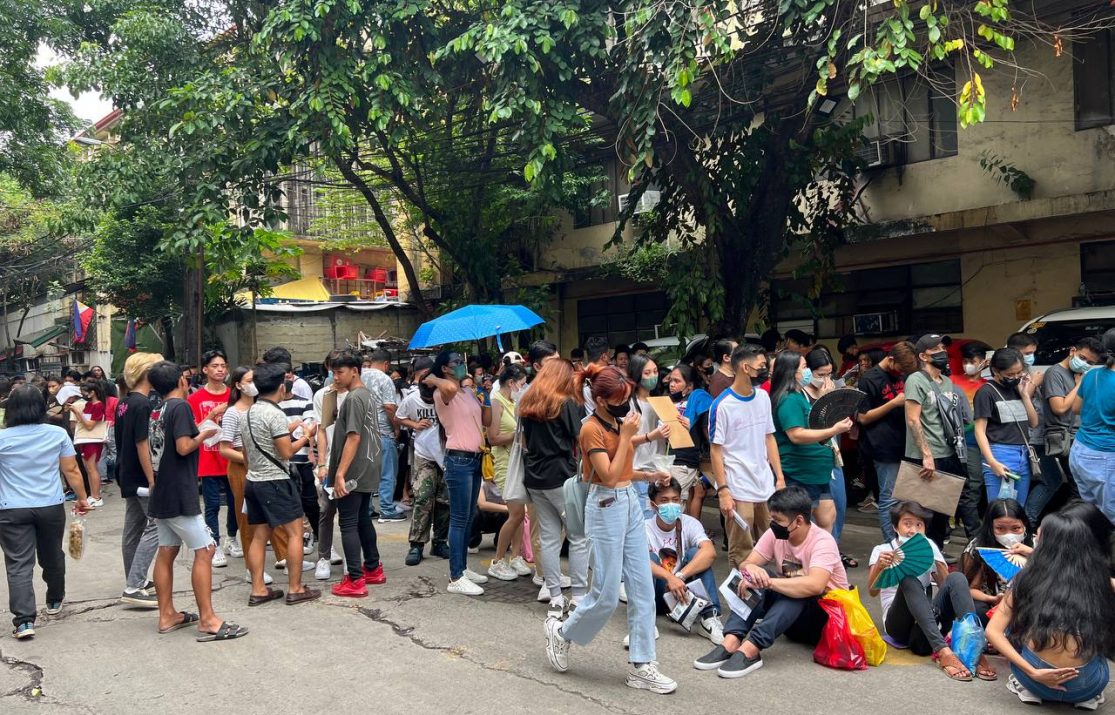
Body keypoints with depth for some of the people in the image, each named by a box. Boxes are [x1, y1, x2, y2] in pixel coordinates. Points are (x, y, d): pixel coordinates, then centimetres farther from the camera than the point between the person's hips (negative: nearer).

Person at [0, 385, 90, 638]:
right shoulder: (58, 434, -2)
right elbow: (71, 471, 2)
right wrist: (81, 498, 12)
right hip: (51, 506, 2)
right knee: (52, 557, 20)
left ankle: (24, 620, -9)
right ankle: (55, 602, 40)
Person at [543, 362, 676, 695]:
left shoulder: (617, 422, 10)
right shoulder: (592, 429, -15)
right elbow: (609, 476, -21)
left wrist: (647, 475, 4)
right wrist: (627, 435, -20)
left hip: (631, 503, 8)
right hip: (607, 508, -8)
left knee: (643, 589, 6)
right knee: (607, 596, -2)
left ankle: (641, 667, 13)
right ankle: (561, 631, 24)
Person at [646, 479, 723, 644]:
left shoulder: (689, 524, -7)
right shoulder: (645, 528, -12)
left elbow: (710, 552, -27)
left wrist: (680, 577, -39)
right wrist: (669, 577, -47)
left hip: (683, 589, 1)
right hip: (655, 593, -1)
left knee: (695, 553, -22)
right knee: (648, 557, -27)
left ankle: (710, 617, -28)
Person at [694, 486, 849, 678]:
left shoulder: (822, 541, -23)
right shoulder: (775, 534, -6)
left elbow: (814, 586, -40)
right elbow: (746, 564, -12)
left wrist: (767, 582, -43)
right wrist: (750, 569, -36)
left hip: (826, 613, -5)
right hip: (788, 617, 6)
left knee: (797, 591, -36)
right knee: (753, 580, -20)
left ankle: (750, 650, -47)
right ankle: (731, 642, -35)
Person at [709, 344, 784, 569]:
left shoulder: (763, 397, 9)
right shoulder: (722, 405, -10)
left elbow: (769, 438, 14)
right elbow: (716, 450, -9)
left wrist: (780, 477, 8)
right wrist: (723, 491, -14)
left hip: (766, 486, 6)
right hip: (738, 491, -6)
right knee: (741, 553, 0)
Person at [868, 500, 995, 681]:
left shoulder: (929, 549, 16)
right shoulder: (882, 550, 6)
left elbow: (946, 586, 5)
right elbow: (873, 591, -11)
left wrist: (938, 562, -12)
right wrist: (878, 567, -31)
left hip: (928, 623, 3)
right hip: (899, 624, -3)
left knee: (957, 578, -20)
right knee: (909, 580, -32)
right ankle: (942, 651, -43)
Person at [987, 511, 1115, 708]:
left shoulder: (1028, 579, 7)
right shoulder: (1099, 580, 8)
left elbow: (992, 632, 2)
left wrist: (1032, 672, -6)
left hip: (1036, 683, -1)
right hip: (1088, 687, 1)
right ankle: (1088, 696, 15)